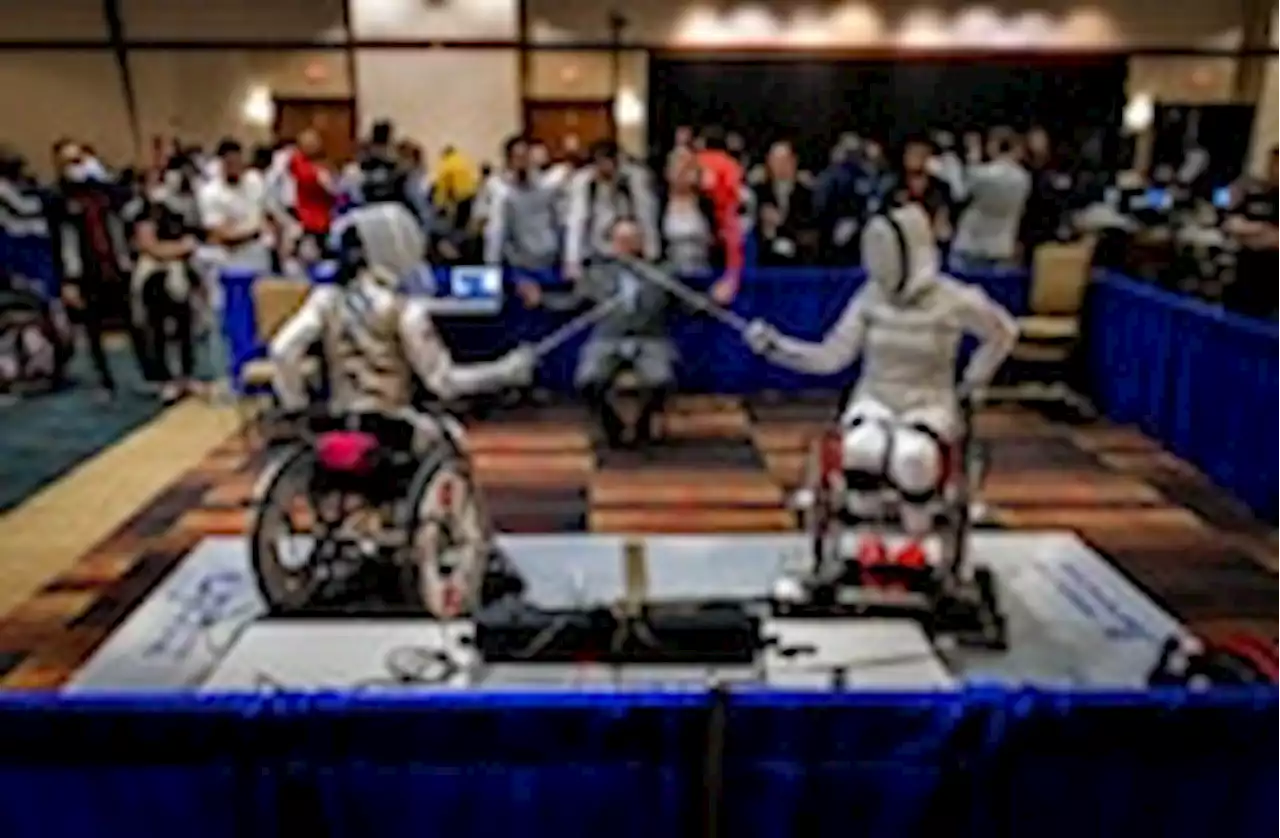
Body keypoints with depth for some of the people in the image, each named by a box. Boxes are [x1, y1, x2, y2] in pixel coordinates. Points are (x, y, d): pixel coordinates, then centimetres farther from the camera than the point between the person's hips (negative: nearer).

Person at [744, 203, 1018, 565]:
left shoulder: (953, 300, -11)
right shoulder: (871, 296, -4)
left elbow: (1003, 332, 7)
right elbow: (832, 357, -5)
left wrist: (972, 381, 3)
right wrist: (775, 346, -15)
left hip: (929, 404, -2)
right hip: (875, 399, 2)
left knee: (912, 456, -37)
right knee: (862, 447, -35)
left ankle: (916, 542, -7)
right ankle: (870, 537, -8)